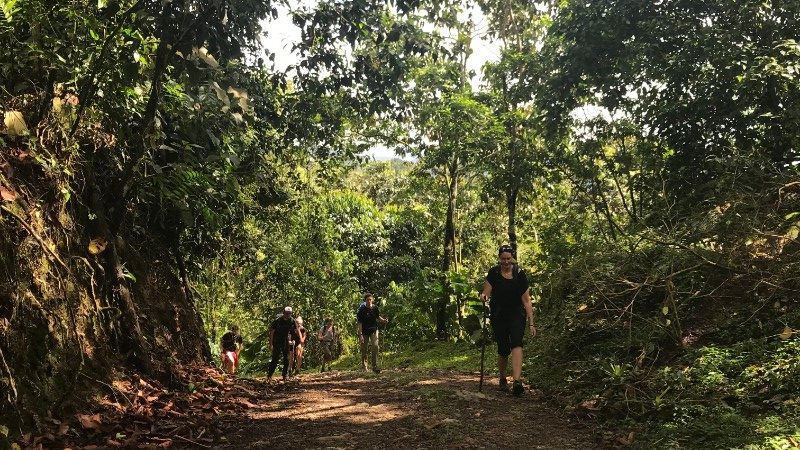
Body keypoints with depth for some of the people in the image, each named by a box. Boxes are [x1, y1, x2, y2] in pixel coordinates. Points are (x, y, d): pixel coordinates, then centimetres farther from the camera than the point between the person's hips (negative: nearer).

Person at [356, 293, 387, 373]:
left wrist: (383, 320, -8)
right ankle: (364, 366, 23)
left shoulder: (375, 308, -5)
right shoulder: (362, 309, -15)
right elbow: (360, 323, -15)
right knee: (364, 349, 6)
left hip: (373, 330, 2)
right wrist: (360, 335, -20)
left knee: (375, 346, -12)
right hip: (365, 331, -2)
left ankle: (375, 366, -9)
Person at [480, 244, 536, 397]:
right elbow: (486, 293, -5)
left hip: (517, 314, 0)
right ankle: (502, 379, 26)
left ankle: (517, 381, -32)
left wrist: (531, 323, -7)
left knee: (516, 344, -22)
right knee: (503, 350, 1)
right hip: (498, 316, 0)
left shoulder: (520, 274, -4)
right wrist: (483, 297, -31)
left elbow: (526, 300, -3)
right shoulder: (493, 273, -3)